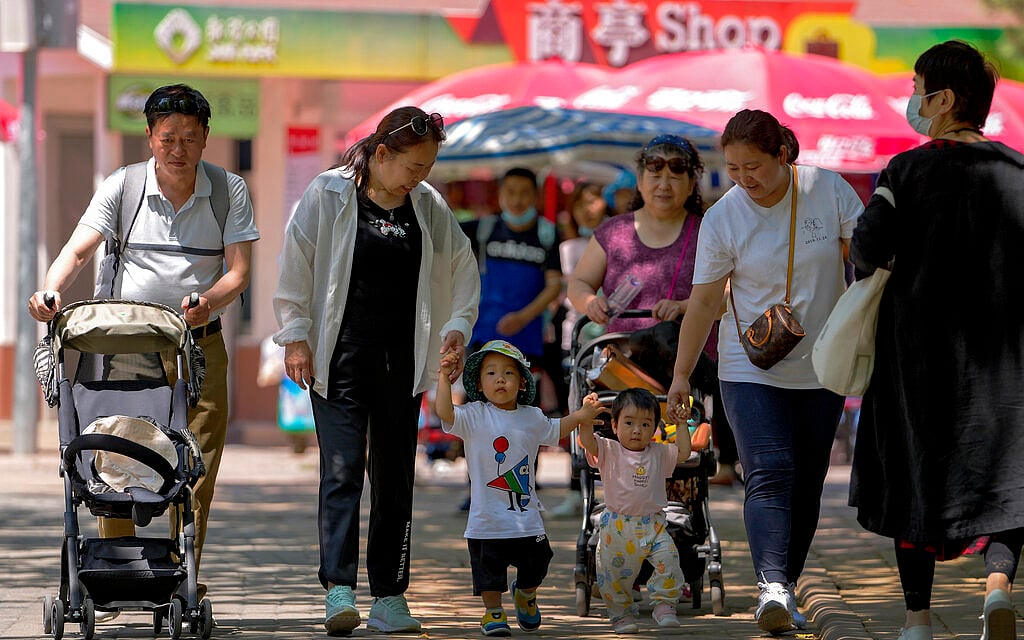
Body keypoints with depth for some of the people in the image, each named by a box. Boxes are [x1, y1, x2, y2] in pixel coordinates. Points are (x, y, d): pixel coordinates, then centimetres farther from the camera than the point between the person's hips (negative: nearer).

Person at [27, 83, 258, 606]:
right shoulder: (121, 187, 1)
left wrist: (209, 299, -26)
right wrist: (50, 289, -29)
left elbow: (238, 271, -4)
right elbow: (77, 250, -8)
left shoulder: (229, 191, 2)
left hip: (200, 348, 0)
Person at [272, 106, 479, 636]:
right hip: (339, 358, -4)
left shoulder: (428, 206, 8)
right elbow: (295, 266, -2)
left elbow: (462, 270, 18)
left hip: (400, 362, 4)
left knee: (395, 476, 6)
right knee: (342, 468, -14)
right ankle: (338, 589, -19)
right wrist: (296, 337, -6)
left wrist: (457, 326, 5)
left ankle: (389, 596, 12)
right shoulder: (328, 195, -4)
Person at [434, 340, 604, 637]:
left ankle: (525, 595, 44)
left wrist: (581, 415, 20)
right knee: (489, 567, 3)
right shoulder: (474, 416, -8)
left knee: (535, 562, 14)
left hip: (527, 516, 4)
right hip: (488, 517, -4)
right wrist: (445, 379, -34)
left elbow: (554, 431, 28)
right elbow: (445, 413, -25)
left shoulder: (532, 417, 7)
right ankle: (493, 611, 21)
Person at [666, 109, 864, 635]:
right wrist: (681, 374, 0)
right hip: (751, 371, -2)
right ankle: (772, 587, -31)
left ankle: (786, 584, 15)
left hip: (822, 369, 2)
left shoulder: (829, 191, -5)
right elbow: (704, 300, -1)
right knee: (768, 474, -18)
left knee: (806, 483, 4)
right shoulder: (722, 218, -6)